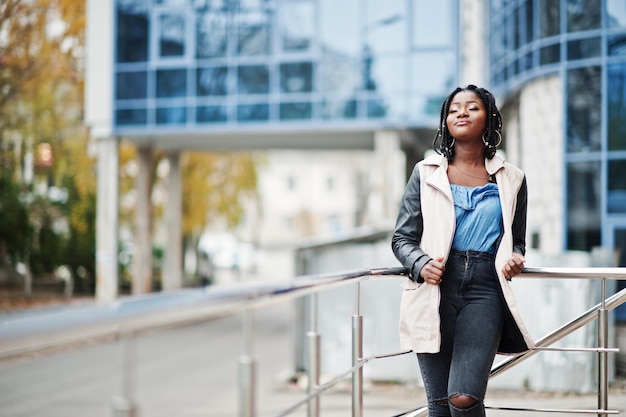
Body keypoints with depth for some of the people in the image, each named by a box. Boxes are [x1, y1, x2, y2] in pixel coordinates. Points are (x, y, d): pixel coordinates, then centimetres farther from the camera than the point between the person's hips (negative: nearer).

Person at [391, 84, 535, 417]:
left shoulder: (511, 179, 14)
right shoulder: (426, 172, 11)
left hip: (484, 292, 0)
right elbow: (402, 239, 10)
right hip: (436, 290, 0)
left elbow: (517, 242, 22)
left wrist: (514, 260, -2)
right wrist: (421, 264, -12)